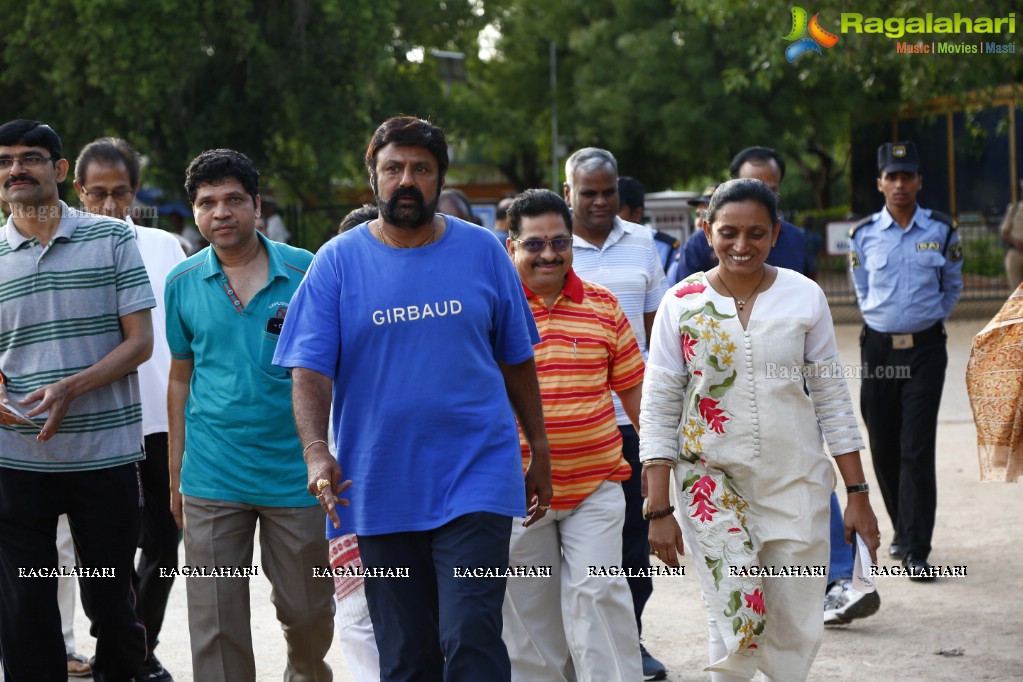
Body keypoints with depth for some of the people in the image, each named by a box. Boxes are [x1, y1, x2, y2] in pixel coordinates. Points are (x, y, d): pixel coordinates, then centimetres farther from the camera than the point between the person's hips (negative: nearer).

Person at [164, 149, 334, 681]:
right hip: (212, 481, 1)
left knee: (307, 611, 12)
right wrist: (176, 471, 10)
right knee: (216, 624, 1)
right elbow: (180, 378, 12)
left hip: (293, 472, -1)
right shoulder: (183, 283, 3)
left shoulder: (306, 272, -3)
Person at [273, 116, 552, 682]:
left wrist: (539, 451, 11)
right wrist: (316, 450, -21)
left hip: (475, 480, -1)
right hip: (379, 486, 1)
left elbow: (516, 360, 11)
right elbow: (310, 369, -5)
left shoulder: (482, 251, 4)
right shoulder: (337, 262, 1)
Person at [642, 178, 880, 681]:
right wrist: (659, 509, -5)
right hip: (713, 483, -1)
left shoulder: (804, 297, 0)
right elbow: (658, 412, -1)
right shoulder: (682, 303, -3)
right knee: (738, 626, -12)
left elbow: (832, 400, 5)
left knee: (797, 635, 4)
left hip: (797, 486, 2)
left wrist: (857, 494, 3)